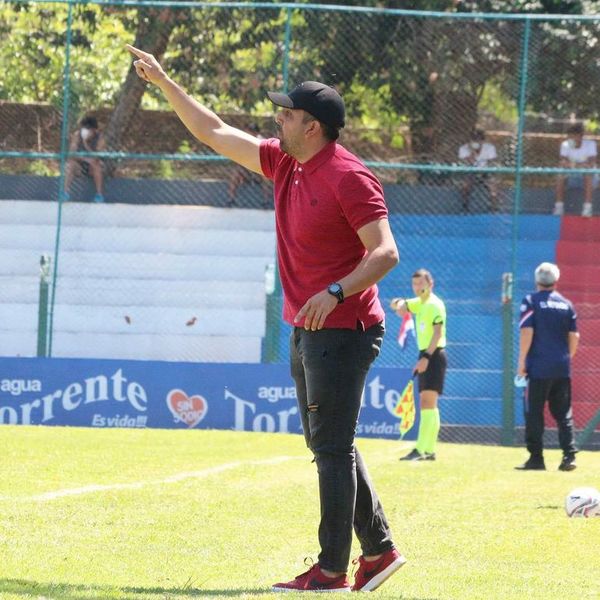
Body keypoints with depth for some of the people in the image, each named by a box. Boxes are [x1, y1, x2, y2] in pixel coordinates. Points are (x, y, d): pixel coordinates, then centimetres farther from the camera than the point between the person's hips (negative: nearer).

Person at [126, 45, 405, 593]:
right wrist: (164, 83, 19)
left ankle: (332, 569, -6)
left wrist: (335, 292, -32)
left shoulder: (348, 177, -16)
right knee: (328, 447, 13)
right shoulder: (284, 163, 10)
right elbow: (214, 132, 20)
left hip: (342, 330, -9)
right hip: (307, 330, 9)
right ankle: (378, 550, 19)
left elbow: (386, 251, -21)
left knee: (333, 449, -8)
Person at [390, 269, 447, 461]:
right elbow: (395, 305, 23)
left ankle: (421, 450, -24)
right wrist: (398, 304, -4)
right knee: (427, 405, 11)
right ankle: (429, 450, 14)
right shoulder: (419, 303, 16)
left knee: (427, 403, -16)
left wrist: (426, 357, -27)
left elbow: (438, 332, -19)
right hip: (425, 355, 10)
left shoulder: (434, 304, -11)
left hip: (433, 355, -10)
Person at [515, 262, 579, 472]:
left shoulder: (531, 301, -3)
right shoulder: (566, 304, 9)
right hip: (562, 368, 4)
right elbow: (574, 336, 8)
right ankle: (569, 455, -1)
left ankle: (536, 458, -2)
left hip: (538, 368, -4)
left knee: (534, 413, 1)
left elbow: (527, 333, -11)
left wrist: (521, 362, -7)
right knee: (564, 413, 8)